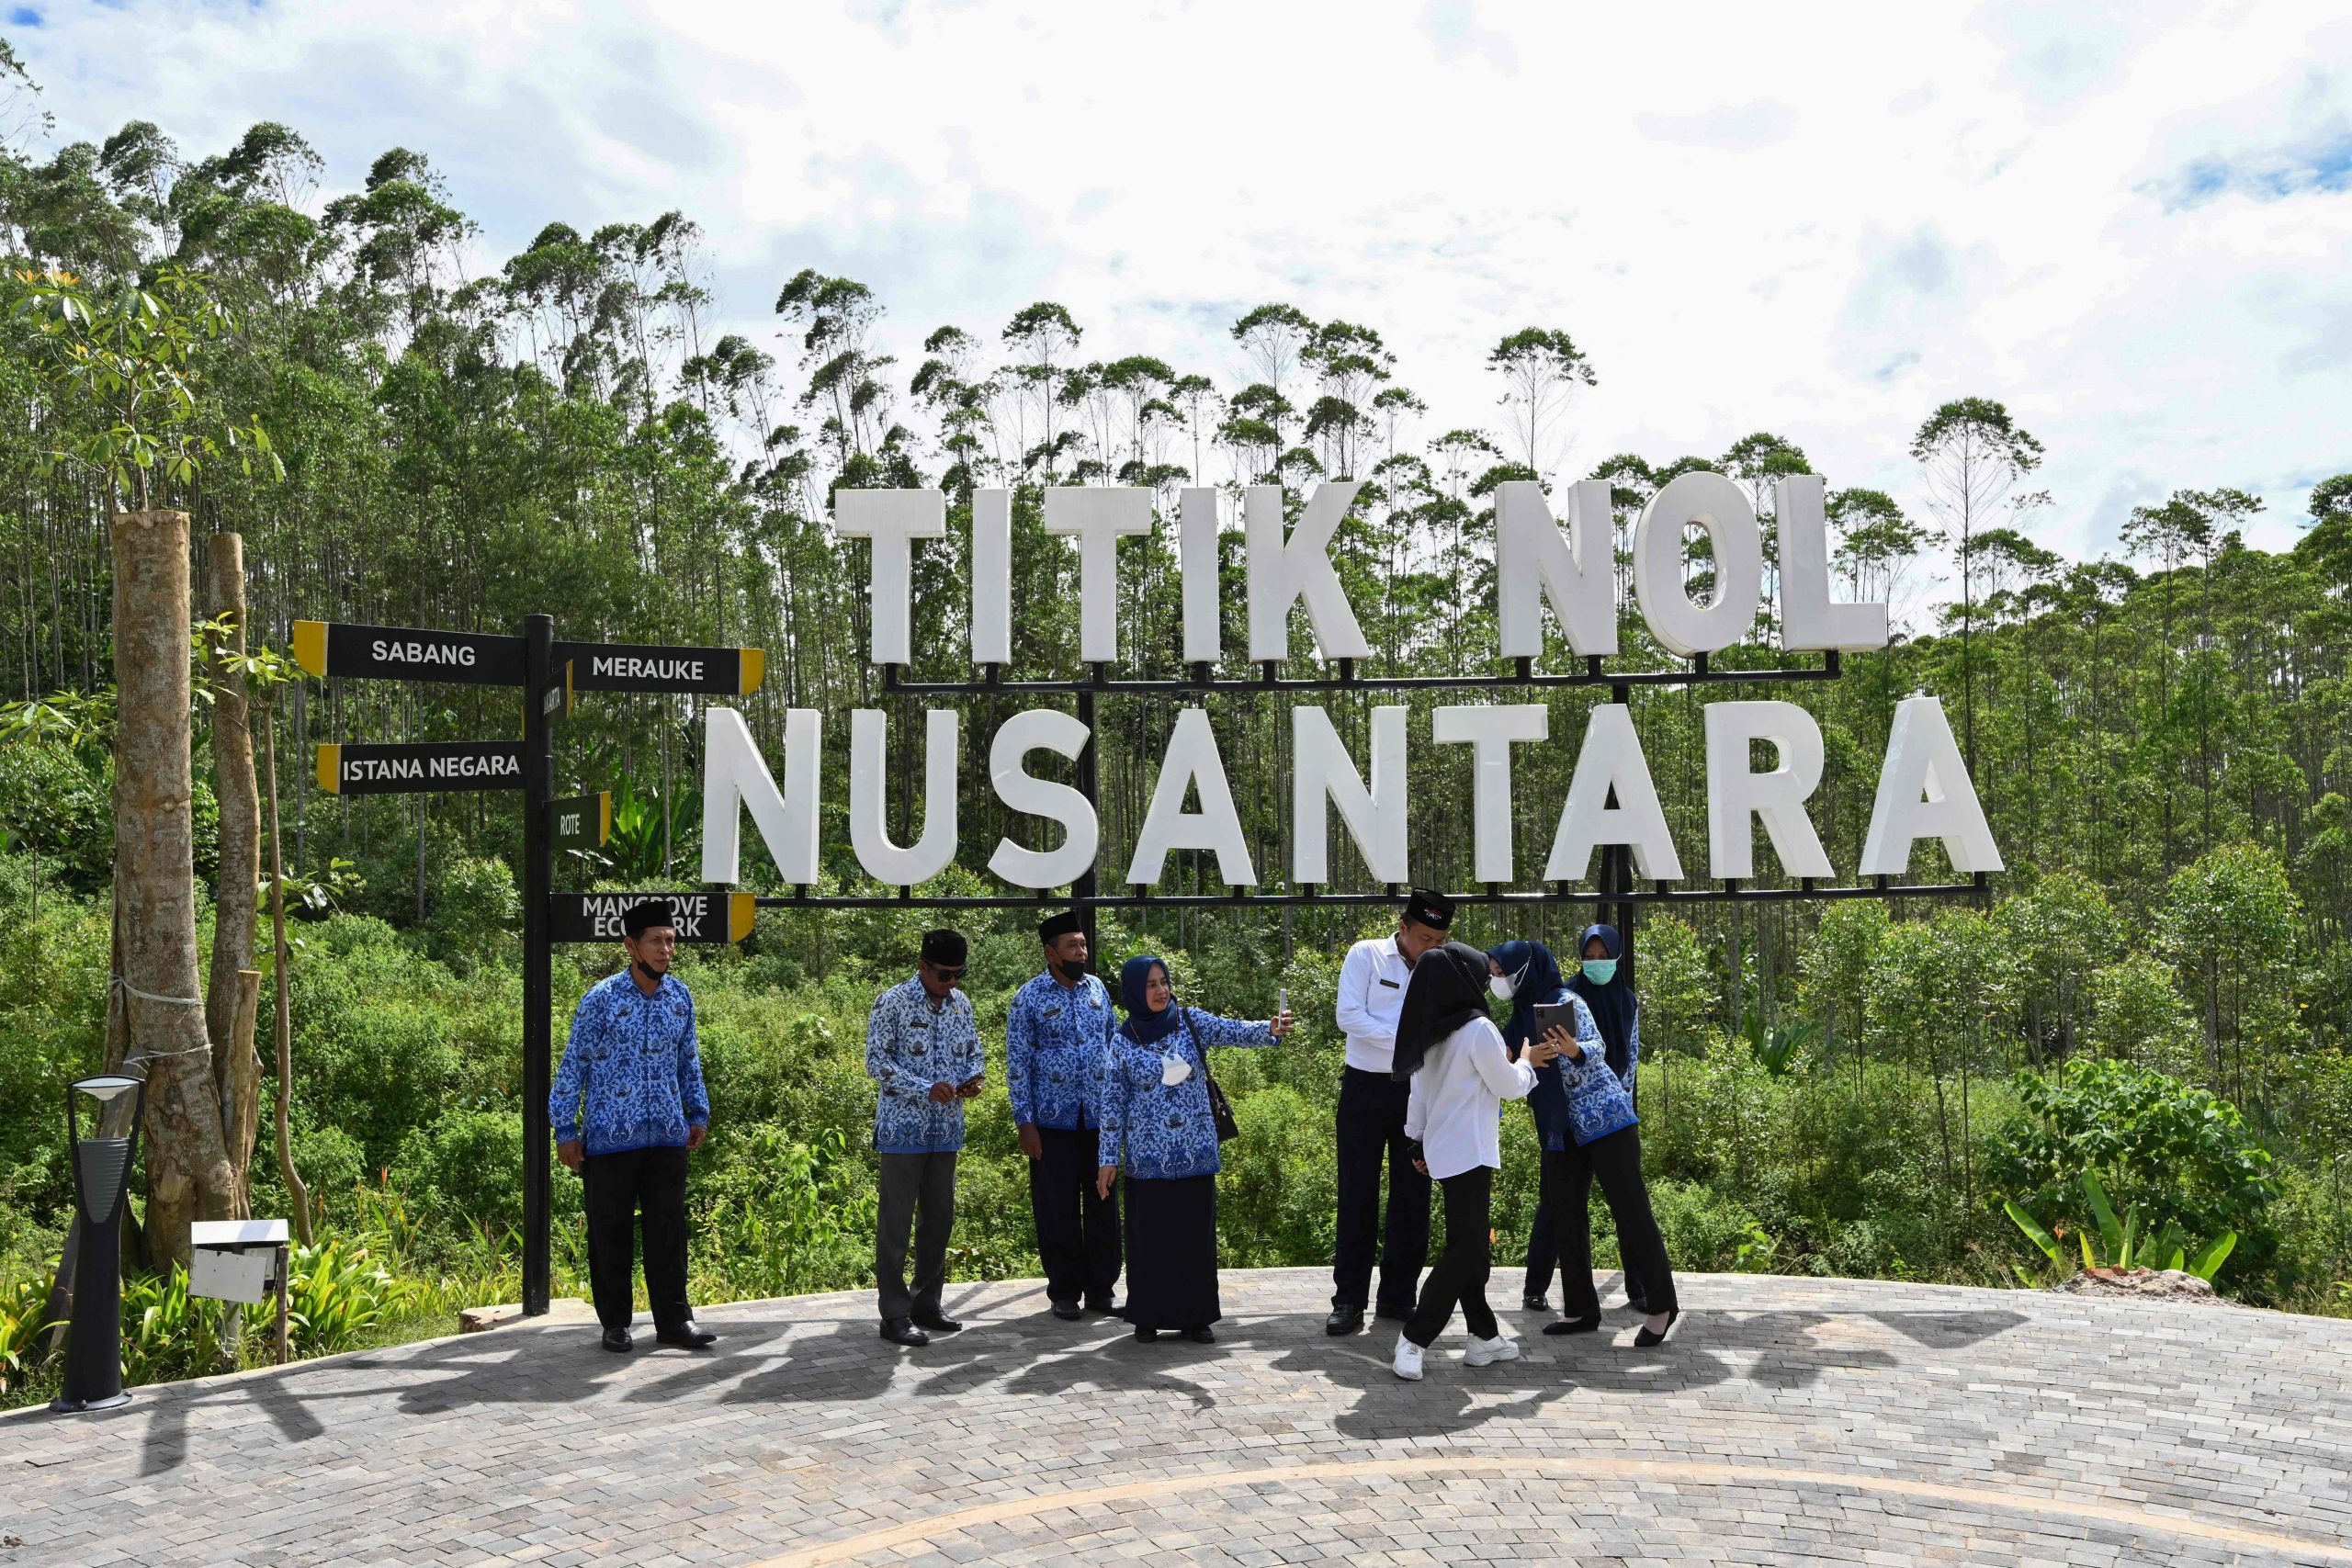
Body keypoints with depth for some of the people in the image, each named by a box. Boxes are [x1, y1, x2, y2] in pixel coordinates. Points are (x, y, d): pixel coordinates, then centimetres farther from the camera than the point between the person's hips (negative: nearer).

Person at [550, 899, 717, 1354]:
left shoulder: (680, 995, 4)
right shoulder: (602, 998, -9)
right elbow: (575, 1063, -4)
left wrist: (698, 1113, 16)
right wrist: (565, 1129, -4)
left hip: (667, 1134, 4)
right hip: (609, 1136, -3)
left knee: (669, 1228, 6)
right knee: (611, 1231, 5)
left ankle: (673, 1319, 16)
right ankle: (614, 1322, 18)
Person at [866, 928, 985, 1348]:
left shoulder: (961, 1003, 7)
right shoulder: (892, 1002, -11)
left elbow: (974, 1052, 16)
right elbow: (876, 1061, -13)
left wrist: (972, 1078, -7)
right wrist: (927, 1089, -21)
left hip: (947, 1129, 6)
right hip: (903, 1128, -6)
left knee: (939, 1218, 12)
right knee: (896, 1222, -1)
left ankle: (927, 1303, 24)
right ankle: (895, 1315, 4)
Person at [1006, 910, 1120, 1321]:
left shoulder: (1098, 989, 6)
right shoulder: (1029, 998, -5)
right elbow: (1017, 1063, -4)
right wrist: (1024, 1122, -9)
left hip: (1100, 1117, 3)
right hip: (1053, 1121, -3)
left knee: (1103, 1204, 7)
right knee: (1058, 1208, 4)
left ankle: (1101, 1289, 20)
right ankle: (1064, 1292, 18)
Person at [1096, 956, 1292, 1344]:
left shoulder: (1191, 1021, 0)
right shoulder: (1122, 1043, -2)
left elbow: (1234, 1031, -15)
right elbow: (1112, 1104, 1)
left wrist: (1270, 1029, -35)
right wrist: (1108, 1157, -1)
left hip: (1195, 1151, 2)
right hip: (1148, 1158, -1)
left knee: (1197, 1233, 5)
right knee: (1149, 1236, 4)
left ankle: (1195, 1316, 16)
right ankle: (1148, 1316, 17)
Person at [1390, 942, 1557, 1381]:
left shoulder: (1427, 1034, 7)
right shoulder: (1479, 1030, -15)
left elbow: (1416, 1093, 12)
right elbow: (1509, 1088, -7)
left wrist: (1418, 1142, 19)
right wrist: (1528, 1062, 11)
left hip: (1442, 1151, 8)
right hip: (1469, 1153, -8)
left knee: (1471, 1246, 13)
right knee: (1465, 1250, -5)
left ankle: (1485, 1336, 17)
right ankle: (1414, 1340, -7)